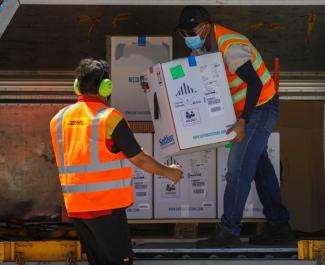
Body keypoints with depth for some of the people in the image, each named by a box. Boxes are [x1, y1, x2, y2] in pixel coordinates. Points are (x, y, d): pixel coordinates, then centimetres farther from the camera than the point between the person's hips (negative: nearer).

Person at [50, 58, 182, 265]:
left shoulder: (60, 118, 6)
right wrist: (168, 172, 9)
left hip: (75, 206, 6)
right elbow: (139, 160, -6)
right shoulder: (110, 118, -12)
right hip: (106, 205, -6)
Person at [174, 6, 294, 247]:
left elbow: (255, 84, -29)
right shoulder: (203, 47, 2)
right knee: (259, 166, 14)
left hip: (261, 107, -10)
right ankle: (279, 226, 21)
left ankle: (229, 231, -8)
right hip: (248, 109, 10)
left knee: (238, 168, -12)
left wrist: (242, 122, -31)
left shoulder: (230, 47, -27)